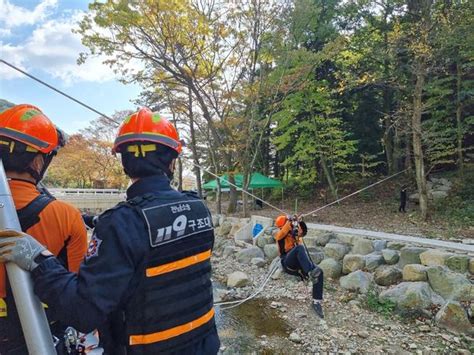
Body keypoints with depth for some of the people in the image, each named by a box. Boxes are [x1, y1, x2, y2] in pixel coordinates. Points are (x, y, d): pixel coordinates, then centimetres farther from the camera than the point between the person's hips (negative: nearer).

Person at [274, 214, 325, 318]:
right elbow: (282, 233, -15)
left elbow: (304, 231, 4)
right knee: (299, 248, -34)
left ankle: (316, 302, -12)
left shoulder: (296, 232, 24)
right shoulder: (280, 235, 9)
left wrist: (300, 222, -11)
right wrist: (289, 221, -18)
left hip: (300, 265, 5)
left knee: (319, 272, -19)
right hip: (288, 264, -5)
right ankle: (311, 273, -52)